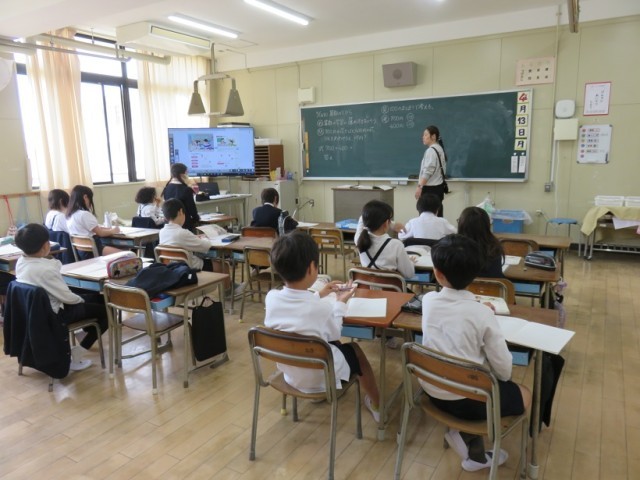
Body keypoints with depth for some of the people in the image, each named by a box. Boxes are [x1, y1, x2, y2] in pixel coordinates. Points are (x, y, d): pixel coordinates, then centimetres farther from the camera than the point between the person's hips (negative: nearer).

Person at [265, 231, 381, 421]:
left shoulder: (271, 297, -18)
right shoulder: (322, 308, -32)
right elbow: (334, 335, -10)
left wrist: (319, 295, 12)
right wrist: (340, 303, 2)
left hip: (289, 372, 5)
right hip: (320, 376, -5)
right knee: (355, 350, 24)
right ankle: (377, 405, 44)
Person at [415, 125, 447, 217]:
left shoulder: (431, 150, -14)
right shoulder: (439, 148, 17)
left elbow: (428, 171, -21)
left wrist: (420, 186, -20)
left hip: (430, 188, -10)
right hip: (438, 186, 10)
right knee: (437, 215, 9)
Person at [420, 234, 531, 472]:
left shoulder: (428, 300, -9)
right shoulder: (482, 314, -21)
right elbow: (503, 368, -12)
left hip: (433, 391, 5)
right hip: (466, 399, -5)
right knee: (523, 394, 22)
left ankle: (477, 455, 23)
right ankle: (466, 434, 17)